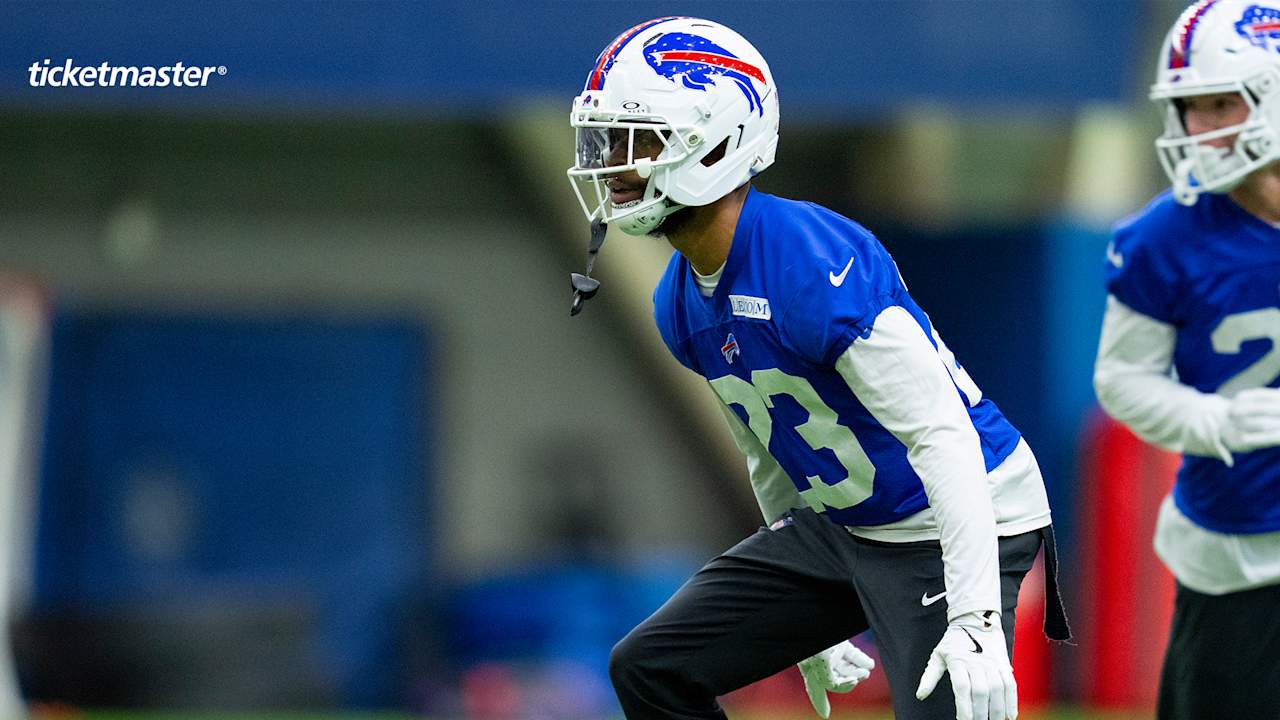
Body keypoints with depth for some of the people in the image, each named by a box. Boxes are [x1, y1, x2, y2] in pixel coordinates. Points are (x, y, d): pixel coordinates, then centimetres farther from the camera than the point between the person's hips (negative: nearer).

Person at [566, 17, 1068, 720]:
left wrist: (973, 622, -35)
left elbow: (942, 434, -30)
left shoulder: (814, 262, -27)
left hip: (952, 526, -9)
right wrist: (800, 624, 25)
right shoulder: (681, 304, 3)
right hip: (839, 524, 9)